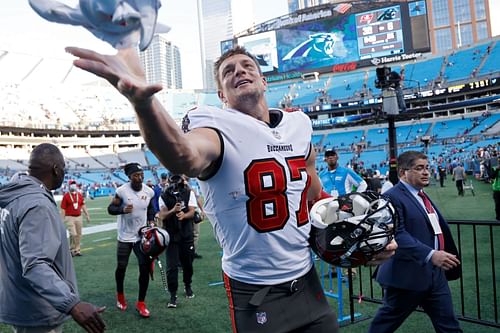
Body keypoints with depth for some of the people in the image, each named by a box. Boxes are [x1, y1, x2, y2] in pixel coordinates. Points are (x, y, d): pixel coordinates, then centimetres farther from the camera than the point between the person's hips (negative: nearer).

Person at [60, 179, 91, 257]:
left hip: (79, 217, 5)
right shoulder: (66, 196, -6)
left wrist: (87, 215, 9)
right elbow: (63, 209, -5)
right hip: (70, 218, -5)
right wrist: (63, 220, -8)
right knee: (73, 234, -10)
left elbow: (83, 206, 13)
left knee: (78, 235, 8)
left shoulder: (80, 195, 8)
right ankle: (71, 249, 9)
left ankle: (77, 250, 19)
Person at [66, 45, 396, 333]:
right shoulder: (218, 128, -16)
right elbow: (186, 157, -43)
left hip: (307, 281, 5)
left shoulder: (298, 125, 1)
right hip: (256, 294, -4)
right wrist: (143, 101, -62)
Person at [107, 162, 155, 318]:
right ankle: (120, 295, 39)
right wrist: (122, 209, -28)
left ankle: (141, 303, 13)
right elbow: (110, 208, -9)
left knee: (145, 268, -2)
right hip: (125, 237, -2)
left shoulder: (149, 191, -4)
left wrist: (151, 222, 1)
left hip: (142, 236, 2)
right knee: (121, 267, 10)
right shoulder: (122, 191, -15)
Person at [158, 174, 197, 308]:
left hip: (187, 234, 1)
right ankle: (173, 295, 7)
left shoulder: (189, 193, -3)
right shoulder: (164, 196, -5)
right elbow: (162, 216, -13)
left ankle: (187, 286, 38)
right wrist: (173, 210, -32)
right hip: (171, 235, -1)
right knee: (172, 266, -3)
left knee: (187, 263, 14)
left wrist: (184, 215, -30)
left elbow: (192, 212, -8)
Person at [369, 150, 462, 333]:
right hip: (408, 275, -8)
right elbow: (397, 235, -26)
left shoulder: (422, 196, 15)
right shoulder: (392, 198, -16)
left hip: (435, 273, 9)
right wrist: (430, 255, -34)